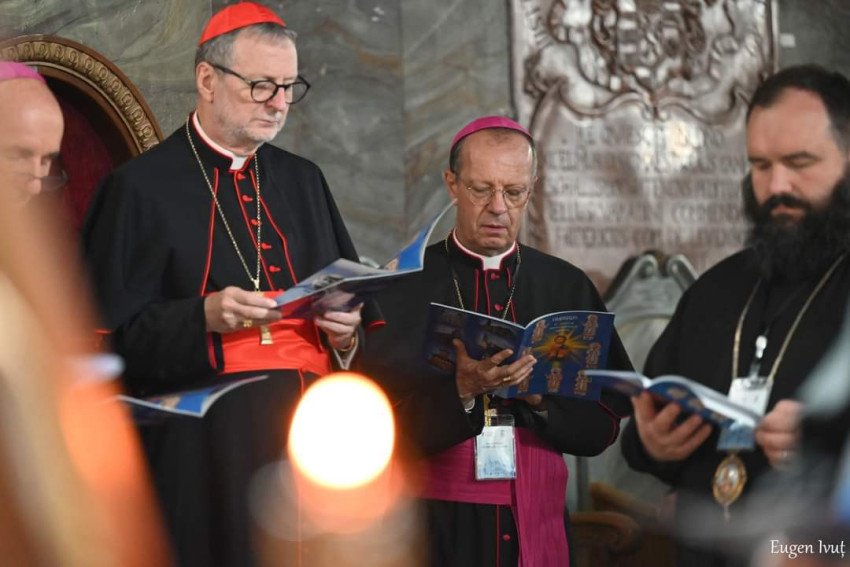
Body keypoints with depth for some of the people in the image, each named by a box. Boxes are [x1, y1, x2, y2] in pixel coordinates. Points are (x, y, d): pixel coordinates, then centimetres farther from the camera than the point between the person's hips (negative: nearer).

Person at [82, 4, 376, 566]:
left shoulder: (304, 181, 16)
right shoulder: (141, 188, 0)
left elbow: (354, 299, 19)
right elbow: (111, 332, -5)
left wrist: (346, 328, -3)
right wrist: (204, 318, -19)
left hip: (311, 433, 5)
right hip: (206, 450, -4)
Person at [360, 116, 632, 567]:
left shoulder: (568, 287, 4)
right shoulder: (404, 287, -3)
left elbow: (603, 428, 2)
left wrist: (538, 396, -15)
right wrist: (461, 391, -23)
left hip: (537, 528, 2)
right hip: (438, 527, -2)